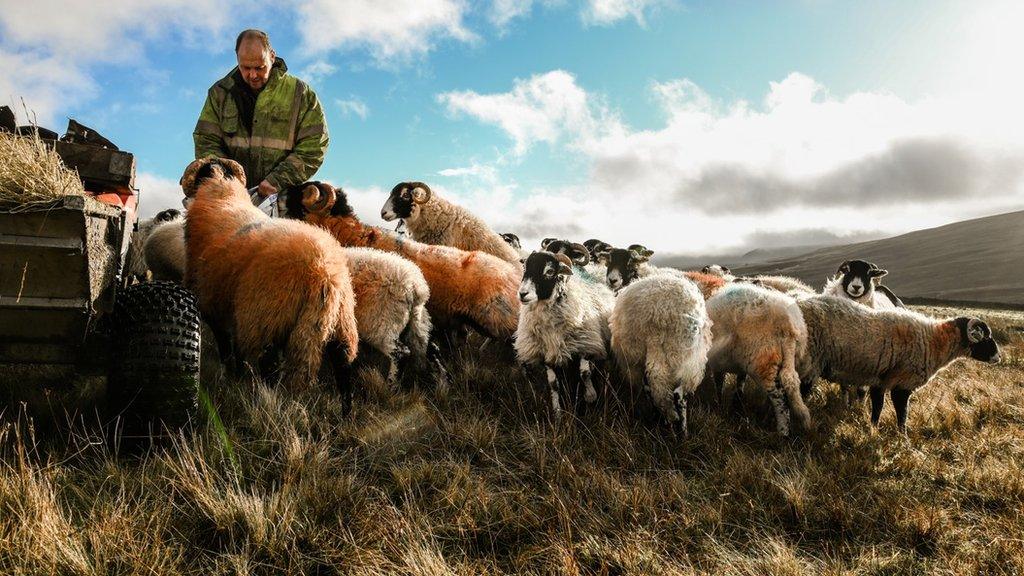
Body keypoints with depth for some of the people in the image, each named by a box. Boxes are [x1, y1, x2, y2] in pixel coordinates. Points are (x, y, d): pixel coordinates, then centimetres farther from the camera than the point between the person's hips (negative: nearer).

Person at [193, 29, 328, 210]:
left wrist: (277, 181, -11)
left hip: (281, 199, -2)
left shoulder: (300, 93, 5)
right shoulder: (220, 92, 13)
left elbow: (313, 147, -1)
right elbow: (205, 143, 10)